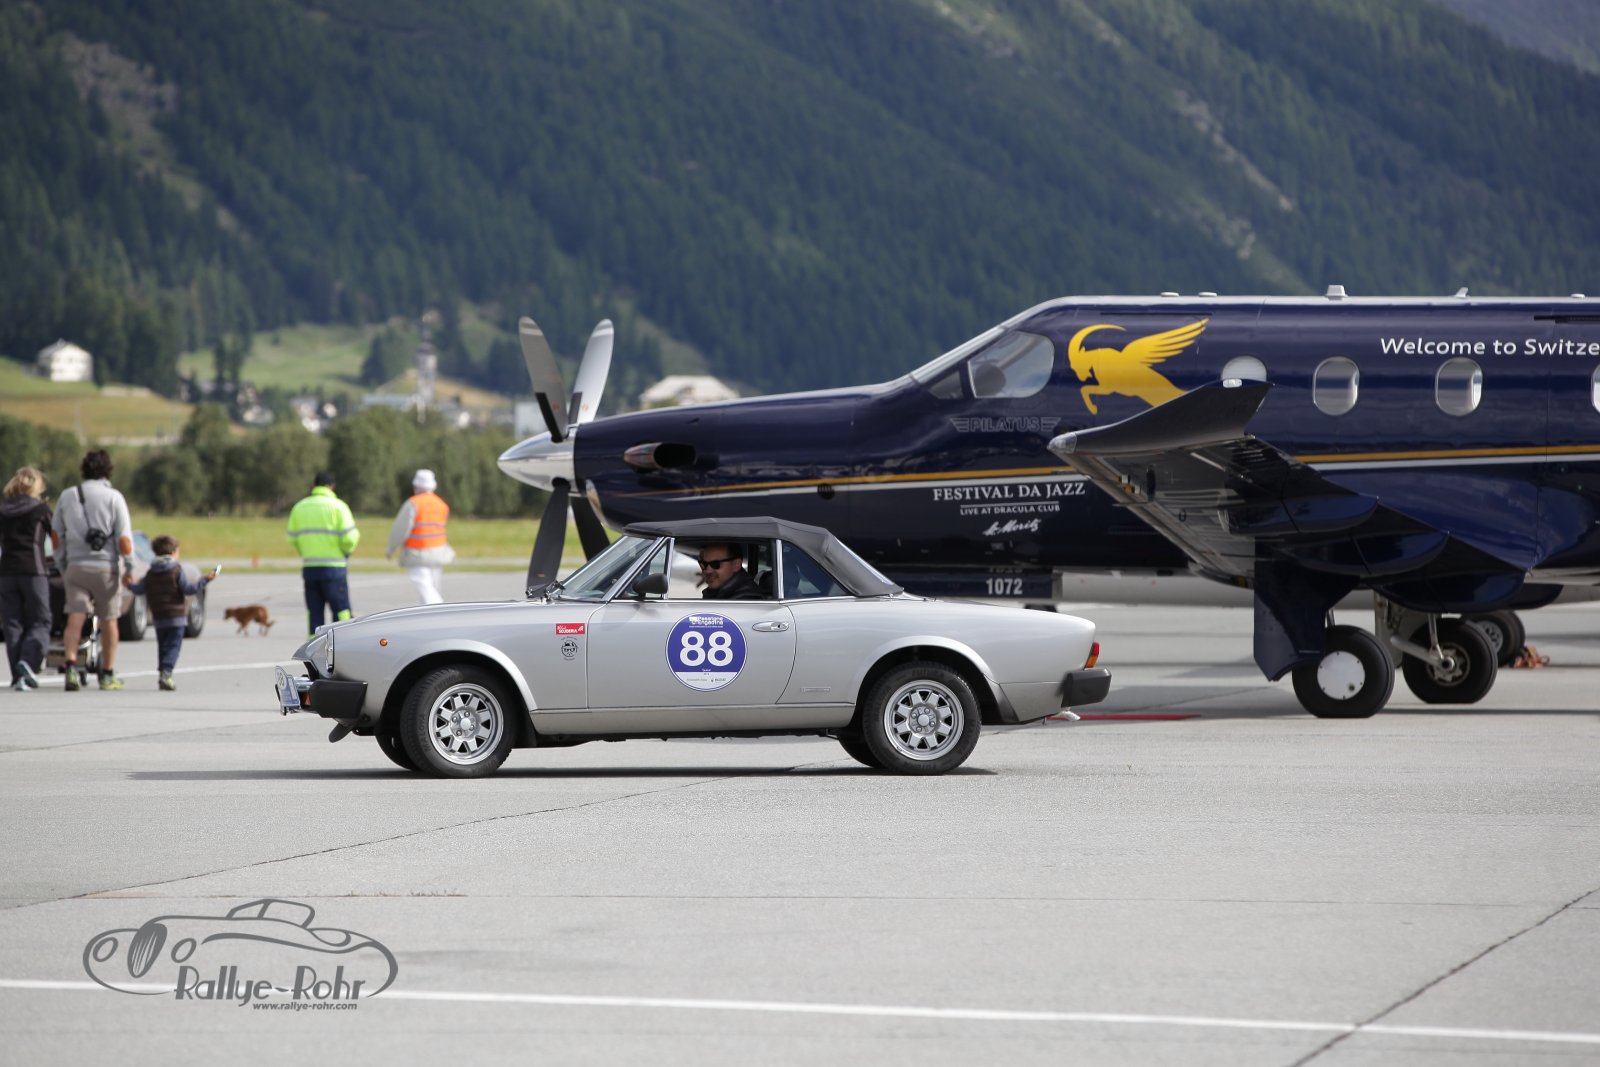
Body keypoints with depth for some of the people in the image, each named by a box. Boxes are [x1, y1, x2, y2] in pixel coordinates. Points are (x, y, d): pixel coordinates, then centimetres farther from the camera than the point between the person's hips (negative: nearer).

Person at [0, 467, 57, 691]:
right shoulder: (40, 508, 0)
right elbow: (56, 539, 6)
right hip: (34, 570, -3)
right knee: (40, 622, 3)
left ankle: (18, 676, 0)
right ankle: (28, 661, -21)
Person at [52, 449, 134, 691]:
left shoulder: (67, 496, 5)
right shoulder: (114, 498, -5)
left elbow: (56, 536, 9)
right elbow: (124, 541, -11)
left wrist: (62, 569, 18)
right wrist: (129, 566, 2)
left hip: (75, 567, 2)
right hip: (106, 567, -2)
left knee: (75, 619, -3)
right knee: (108, 621, 12)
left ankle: (71, 665, -24)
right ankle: (107, 675, 20)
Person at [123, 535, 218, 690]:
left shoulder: (151, 573, 7)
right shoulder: (177, 570, -7)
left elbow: (139, 590, 9)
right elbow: (188, 589, -12)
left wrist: (129, 585, 30)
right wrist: (206, 580, -7)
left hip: (158, 618, 5)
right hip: (176, 616, -5)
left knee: (162, 647, 15)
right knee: (173, 646, -8)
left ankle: (164, 673, 13)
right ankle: (166, 673, -24)